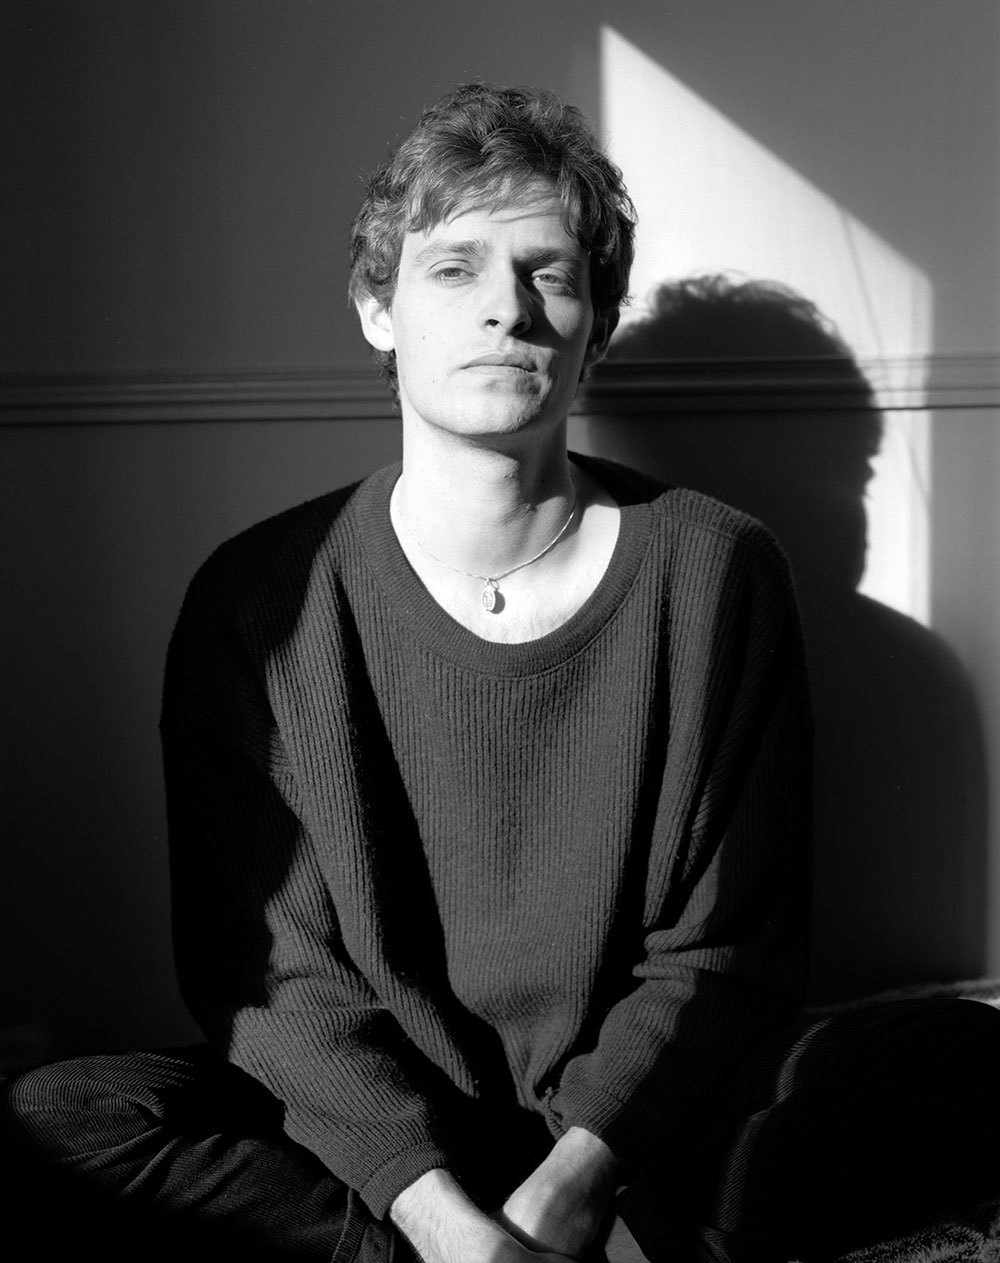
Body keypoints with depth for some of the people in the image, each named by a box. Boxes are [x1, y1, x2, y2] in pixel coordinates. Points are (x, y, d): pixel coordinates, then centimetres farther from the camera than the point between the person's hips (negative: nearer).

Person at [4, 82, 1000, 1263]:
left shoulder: (715, 571, -2)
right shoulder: (261, 599, -3)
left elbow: (725, 946, -3)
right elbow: (274, 965, -6)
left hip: (638, 1132, 0)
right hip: (372, 1148, 1)